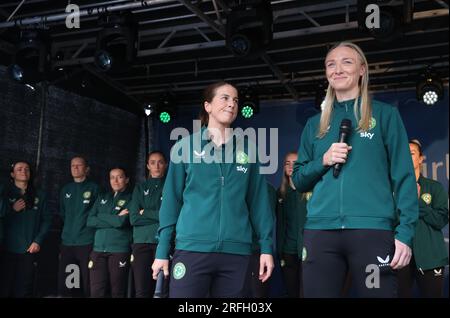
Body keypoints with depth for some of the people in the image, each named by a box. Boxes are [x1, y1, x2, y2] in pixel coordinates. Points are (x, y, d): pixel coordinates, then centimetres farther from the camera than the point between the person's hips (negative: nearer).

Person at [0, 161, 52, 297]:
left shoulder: (39, 195, 12)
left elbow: (47, 220, 7)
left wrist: (38, 241, -3)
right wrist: (12, 210, -9)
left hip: (29, 249, 1)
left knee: (24, 288, -3)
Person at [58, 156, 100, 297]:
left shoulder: (94, 188, 0)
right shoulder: (65, 190, 15)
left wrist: (86, 225, -3)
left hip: (87, 242, -5)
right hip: (67, 242, 5)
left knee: (87, 284, -3)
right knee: (63, 285, 5)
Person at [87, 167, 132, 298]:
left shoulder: (130, 198, 3)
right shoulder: (102, 197, 17)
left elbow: (122, 221, -12)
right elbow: (90, 221, 5)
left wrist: (101, 217, 0)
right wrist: (114, 219, -4)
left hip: (120, 250, -4)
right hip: (98, 249, 4)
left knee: (117, 292, 1)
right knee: (96, 292, -1)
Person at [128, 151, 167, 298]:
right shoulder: (140, 188, 15)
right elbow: (134, 218, 3)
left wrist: (145, 213, -3)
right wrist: (159, 216, -6)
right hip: (142, 242, 2)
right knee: (141, 291, -2)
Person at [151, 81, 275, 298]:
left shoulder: (247, 148, 9)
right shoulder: (186, 146, 4)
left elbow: (258, 199, 8)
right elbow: (171, 199, 4)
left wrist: (266, 246, 1)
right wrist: (162, 250, 1)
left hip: (236, 252, 2)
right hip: (192, 249, -2)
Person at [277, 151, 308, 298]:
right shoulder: (281, 193, 12)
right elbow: (279, 224, 11)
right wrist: (279, 253, 5)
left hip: (306, 250, -4)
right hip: (287, 252, 4)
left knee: (305, 293, -7)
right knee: (292, 292, 8)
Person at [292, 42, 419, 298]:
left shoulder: (385, 115, 8)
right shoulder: (315, 124, 17)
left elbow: (403, 176, 2)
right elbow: (299, 181, 17)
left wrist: (405, 232, -8)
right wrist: (323, 161, -2)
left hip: (373, 229, -3)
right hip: (320, 230, 3)